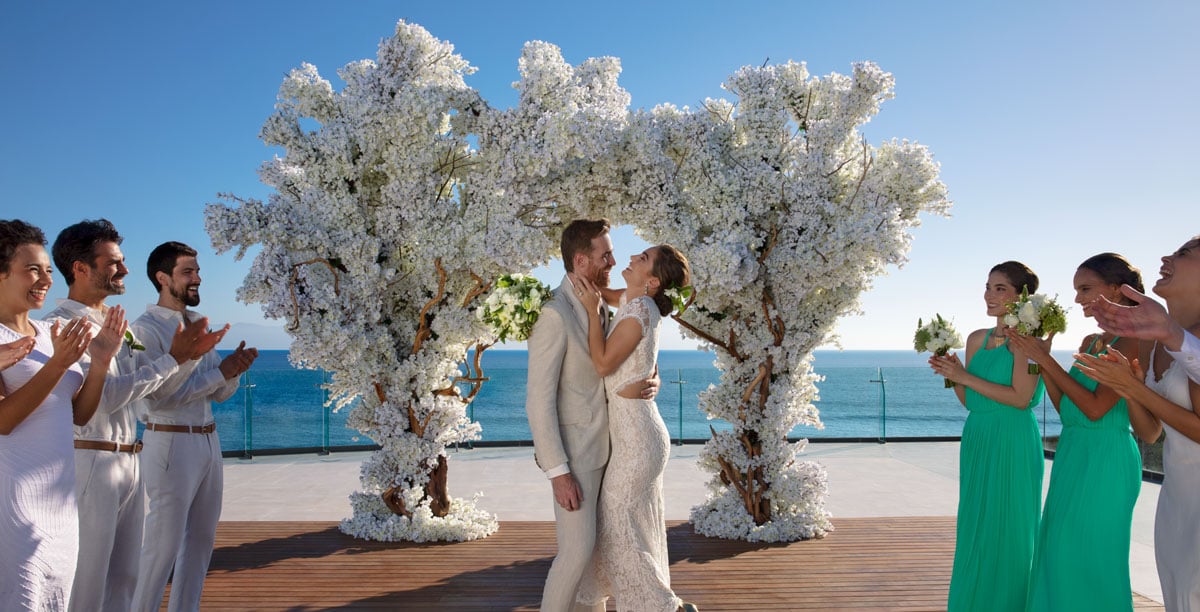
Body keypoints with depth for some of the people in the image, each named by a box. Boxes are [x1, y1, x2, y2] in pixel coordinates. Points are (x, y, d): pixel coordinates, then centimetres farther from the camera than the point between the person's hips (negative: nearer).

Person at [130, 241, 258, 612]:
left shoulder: (198, 325, 12)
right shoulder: (147, 329, -9)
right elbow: (159, 395, -19)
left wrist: (234, 369, -8)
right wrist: (220, 372, -18)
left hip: (208, 441, 8)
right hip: (172, 443, -8)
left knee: (202, 538, 14)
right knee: (164, 543, -3)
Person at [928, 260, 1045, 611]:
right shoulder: (977, 339, 12)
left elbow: (1020, 398, -17)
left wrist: (965, 376, -15)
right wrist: (952, 376, -4)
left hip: (1013, 445, -7)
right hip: (976, 442, 7)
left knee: (1008, 532, 2)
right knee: (974, 530, 13)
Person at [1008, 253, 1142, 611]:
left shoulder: (1131, 341, -12)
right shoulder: (1090, 343, 13)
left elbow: (1096, 408, -19)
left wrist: (1046, 360, -15)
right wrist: (1040, 360, 2)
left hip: (1105, 460, -8)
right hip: (1072, 456, 8)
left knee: (1091, 559, 0)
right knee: (1060, 556, 13)